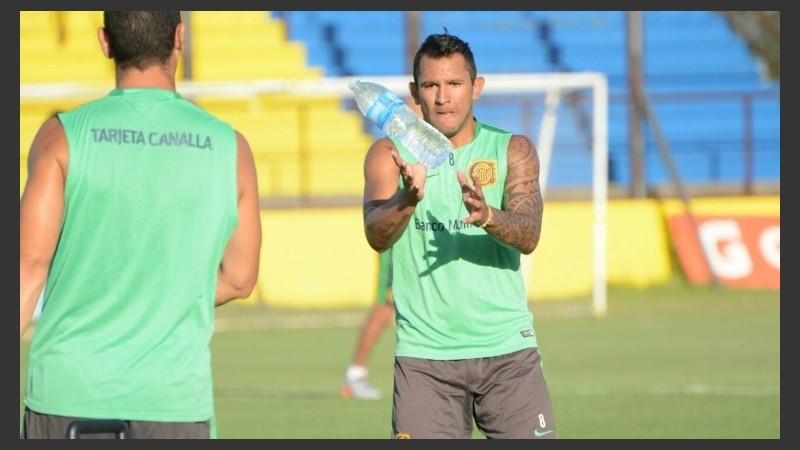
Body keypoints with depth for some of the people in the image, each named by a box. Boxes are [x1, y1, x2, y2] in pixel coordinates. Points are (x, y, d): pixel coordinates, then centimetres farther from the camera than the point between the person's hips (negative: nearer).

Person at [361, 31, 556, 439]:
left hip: (507, 348, 0)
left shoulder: (512, 150, 5)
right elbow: (377, 236, -13)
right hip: (424, 355, 0)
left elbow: (528, 234, -9)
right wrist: (407, 199, -34)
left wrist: (488, 217, -32)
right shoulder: (390, 154, 4)